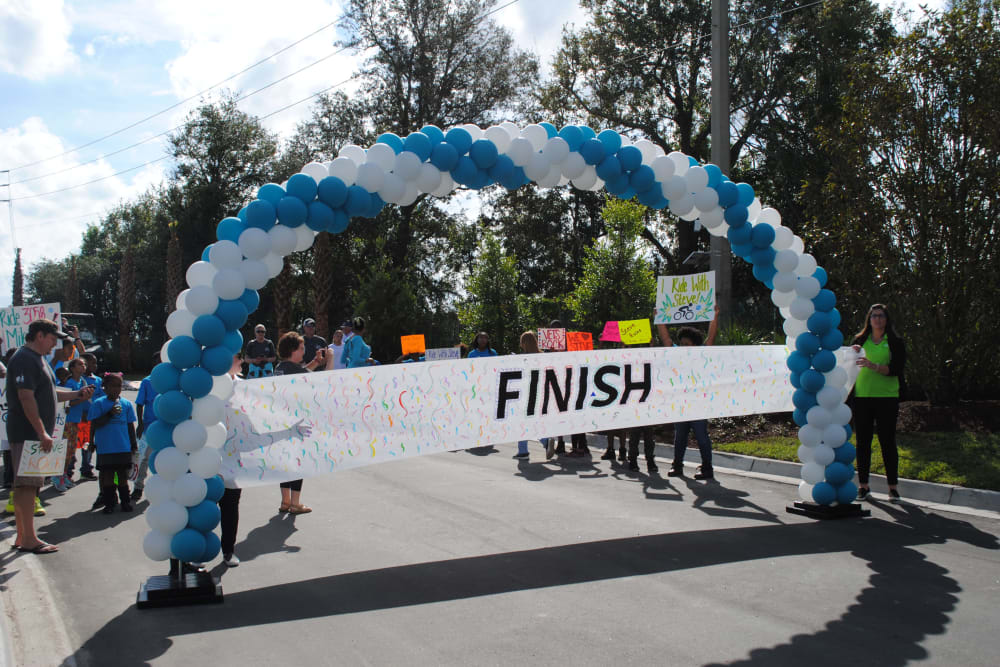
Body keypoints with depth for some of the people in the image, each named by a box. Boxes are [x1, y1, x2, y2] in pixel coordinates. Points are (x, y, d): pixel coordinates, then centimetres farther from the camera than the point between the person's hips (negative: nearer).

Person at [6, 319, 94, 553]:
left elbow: (49, 393, 26)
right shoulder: (24, 359, -14)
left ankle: (22, 537, 18)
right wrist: (42, 432, -23)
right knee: (27, 484, -8)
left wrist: (78, 393, 16)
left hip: (34, 433, 10)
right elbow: (26, 397, -21)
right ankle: (28, 539, -5)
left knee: (25, 484, 12)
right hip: (27, 433, -10)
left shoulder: (37, 359, 20)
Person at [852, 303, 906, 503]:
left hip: (887, 397, -2)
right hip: (862, 396, 2)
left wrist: (874, 366, -23)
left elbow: (896, 369, -8)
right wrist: (852, 353, -15)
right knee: (863, 441, 3)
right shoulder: (860, 340, 12)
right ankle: (863, 486, 8)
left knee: (887, 441, -1)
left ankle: (893, 487, 6)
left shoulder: (895, 342, 4)